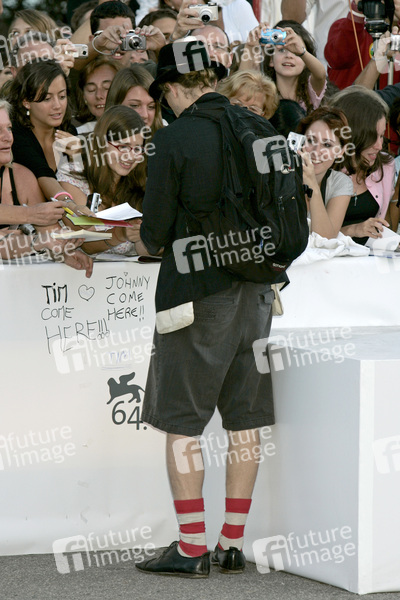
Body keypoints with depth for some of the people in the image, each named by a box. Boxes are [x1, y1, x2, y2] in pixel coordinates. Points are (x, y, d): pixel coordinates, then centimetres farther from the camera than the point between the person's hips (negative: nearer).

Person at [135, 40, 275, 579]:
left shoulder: (176, 137, -12)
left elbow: (156, 228, -9)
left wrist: (154, 240, 13)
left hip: (198, 291, -6)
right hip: (254, 290, 6)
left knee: (181, 422, 1)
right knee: (244, 419, 9)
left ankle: (191, 549, 0)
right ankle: (233, 544, 13)